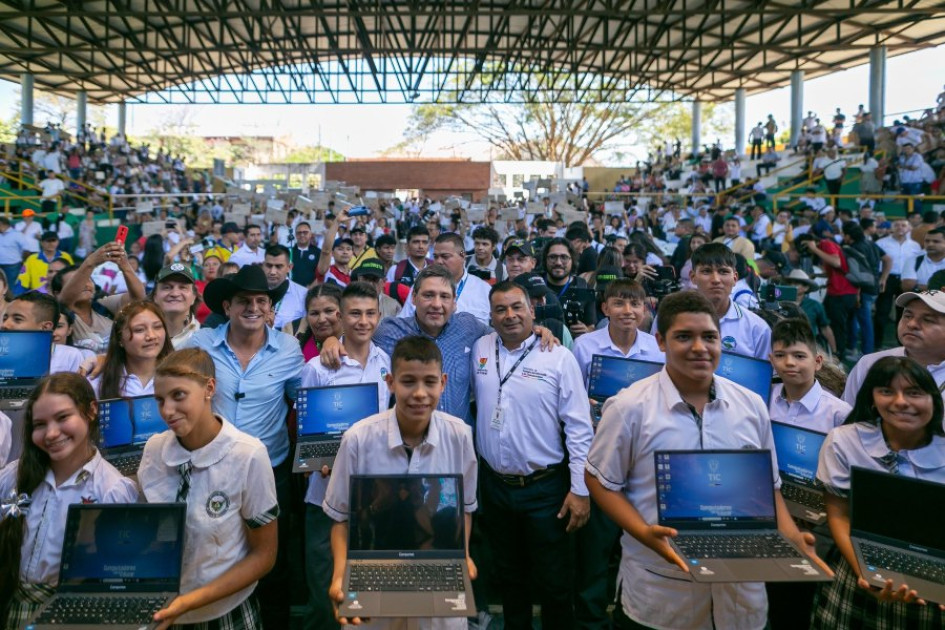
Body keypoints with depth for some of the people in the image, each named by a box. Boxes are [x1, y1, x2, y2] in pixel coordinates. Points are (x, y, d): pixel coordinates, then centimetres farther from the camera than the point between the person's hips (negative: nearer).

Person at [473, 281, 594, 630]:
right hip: (495, 485, 4)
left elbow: (579, 427, -10)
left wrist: (580, 489, -11)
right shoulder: (480, 349, 1)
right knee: (508, 575, 21)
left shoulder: (559, 357, -11)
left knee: (553, 583, 7)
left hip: (545, 487, -4)